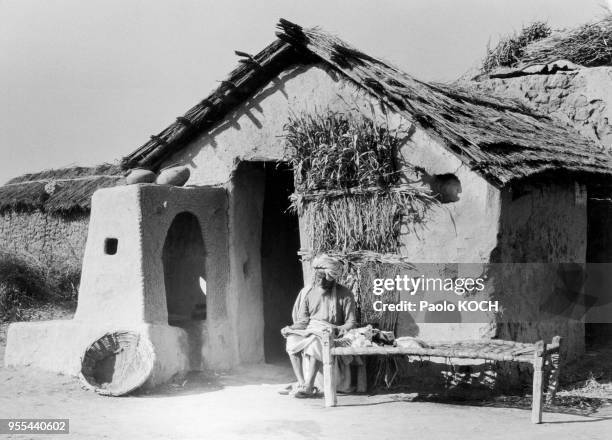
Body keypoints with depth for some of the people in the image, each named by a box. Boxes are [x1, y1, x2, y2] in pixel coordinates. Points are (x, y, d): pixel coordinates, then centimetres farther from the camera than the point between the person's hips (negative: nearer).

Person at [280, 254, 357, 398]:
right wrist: (291, 328, -12)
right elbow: (302, 320, 9)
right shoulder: (307, 292, 10)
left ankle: (308, 386, -36)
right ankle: (301, 383, -29)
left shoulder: (345, 294, -1)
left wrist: (340, 329, -22)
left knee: (315, 342, -36)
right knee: (292, 340, -28)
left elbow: (351, 322, -1)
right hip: (308, 330, 4)